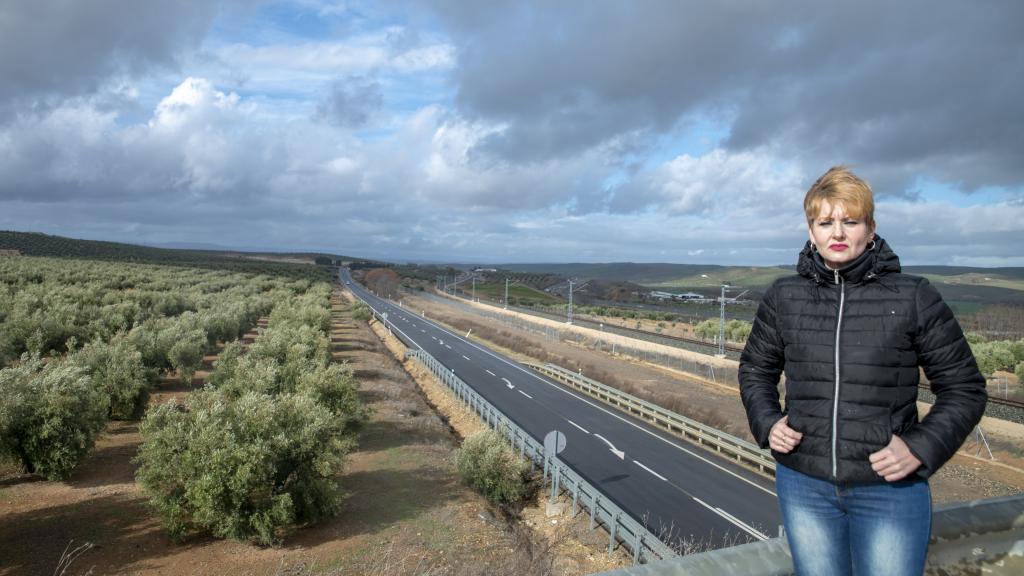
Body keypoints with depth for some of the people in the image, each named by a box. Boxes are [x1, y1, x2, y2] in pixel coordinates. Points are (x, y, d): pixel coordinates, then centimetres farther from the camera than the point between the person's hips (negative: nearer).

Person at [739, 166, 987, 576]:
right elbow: (755, 368, 14)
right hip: (803, 484, 2)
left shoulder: (914, 298, -6)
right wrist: (766, 423, -2)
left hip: (890, 488, -2)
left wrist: (921, 448, -12)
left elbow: (964, 388, 1)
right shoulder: (783, 297, 0)